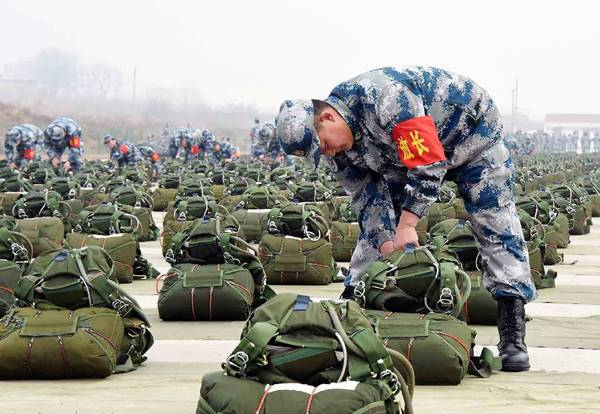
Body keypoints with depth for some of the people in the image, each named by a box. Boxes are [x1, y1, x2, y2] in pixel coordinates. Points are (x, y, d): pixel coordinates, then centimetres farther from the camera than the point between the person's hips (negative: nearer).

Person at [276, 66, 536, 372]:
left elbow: (429, 162, -41)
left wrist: (406, 226, -39)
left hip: (470, 132, -7)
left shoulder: (383, 96, -40)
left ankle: (512, 339, -15)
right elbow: (367, 198, -10)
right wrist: (387, 246, -25)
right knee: (374, 224, 0)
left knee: (495, 227, -13)